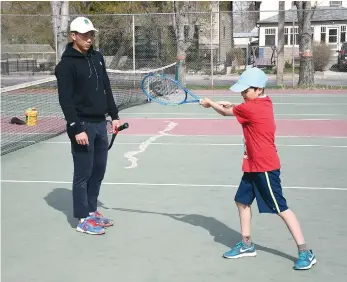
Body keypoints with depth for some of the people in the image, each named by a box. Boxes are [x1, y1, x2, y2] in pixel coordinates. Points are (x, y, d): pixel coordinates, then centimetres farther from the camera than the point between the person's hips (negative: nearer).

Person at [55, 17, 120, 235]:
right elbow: (65, 100, -16)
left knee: (98, 170, 13)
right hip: (82, 125, -7)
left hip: (100, 123, 7)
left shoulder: (97, 57, 11)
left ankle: (92, 210, 26)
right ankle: (83, 219, 8)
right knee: (83, 173, -1)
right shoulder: (66, 64, -11)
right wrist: (76, 128, -21)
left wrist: (114, 115, 13)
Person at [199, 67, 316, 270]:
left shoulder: (250, 108, -20)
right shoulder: (265, 102, 6)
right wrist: (233, 105, 9)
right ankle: (247, 244, 24)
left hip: (265, 167, -10)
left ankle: (306, 253, -3)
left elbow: (225, 112, -4)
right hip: (254, 166, 10)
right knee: (242, 200, 14)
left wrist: (210, 103, 13)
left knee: (281, 208, -7)